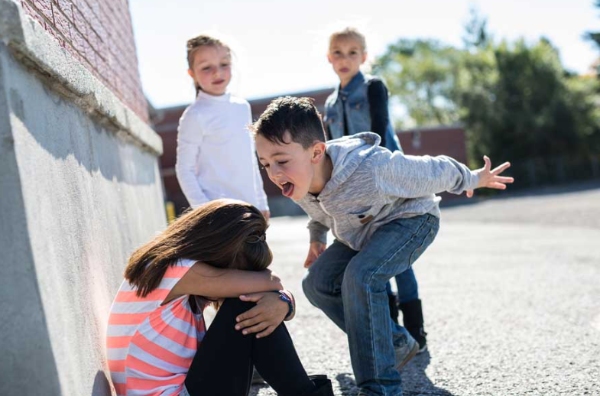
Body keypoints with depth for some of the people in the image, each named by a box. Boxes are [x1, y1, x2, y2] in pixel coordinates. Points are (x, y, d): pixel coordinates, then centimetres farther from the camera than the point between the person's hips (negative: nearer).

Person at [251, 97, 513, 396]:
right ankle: (397, 343, 13)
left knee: (360, 276, -31)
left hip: (411, 218, -7)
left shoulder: (372, 168, -41)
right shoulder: (298, 182, -20)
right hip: (363, 231, 8)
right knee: (317, 283, -3)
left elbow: (433, 172, -21)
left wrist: (473, 179, -6)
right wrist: (316, 237, 14)